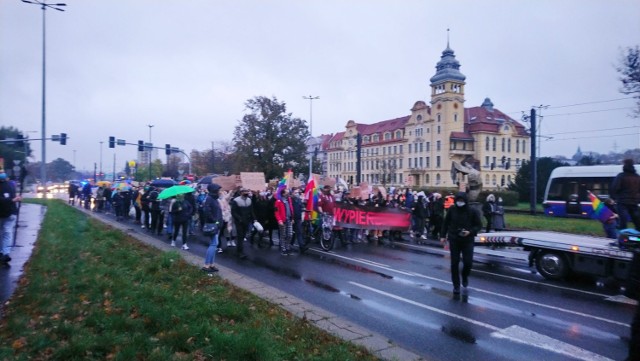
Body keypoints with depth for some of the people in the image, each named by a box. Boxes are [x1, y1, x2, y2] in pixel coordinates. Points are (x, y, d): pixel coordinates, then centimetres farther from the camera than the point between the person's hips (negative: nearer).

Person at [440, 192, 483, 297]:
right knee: (454, 264, 3)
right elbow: (446, 223, 5)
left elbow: (479, 225, -1)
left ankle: (465, 276, 30)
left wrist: (470, 232, -18)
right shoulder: (452, 209, -5)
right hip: (454, 240, 1)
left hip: (467, 241, -1)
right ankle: (456, 287, 15)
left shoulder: (472, 211, -8)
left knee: (468, 262, -5)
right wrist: (443, 236, 4)